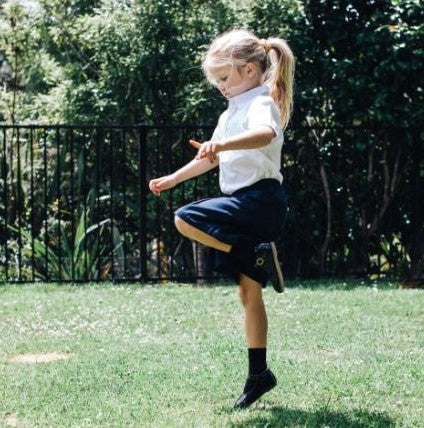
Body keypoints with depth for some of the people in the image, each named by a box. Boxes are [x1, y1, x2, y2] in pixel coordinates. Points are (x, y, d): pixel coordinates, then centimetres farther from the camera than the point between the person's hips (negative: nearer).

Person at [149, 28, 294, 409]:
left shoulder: (260, 104, -9)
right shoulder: (231, 113, 21)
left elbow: (265, 134, -33)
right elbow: (212, 158, 34)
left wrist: (223, 144, -49)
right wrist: (173, 178, 36)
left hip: (261, 198, -10)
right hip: (247, 205, 10)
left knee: (187, 219, -24)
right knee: (248, 292, 9)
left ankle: (258, 255, -18)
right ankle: (259, 374, 13)